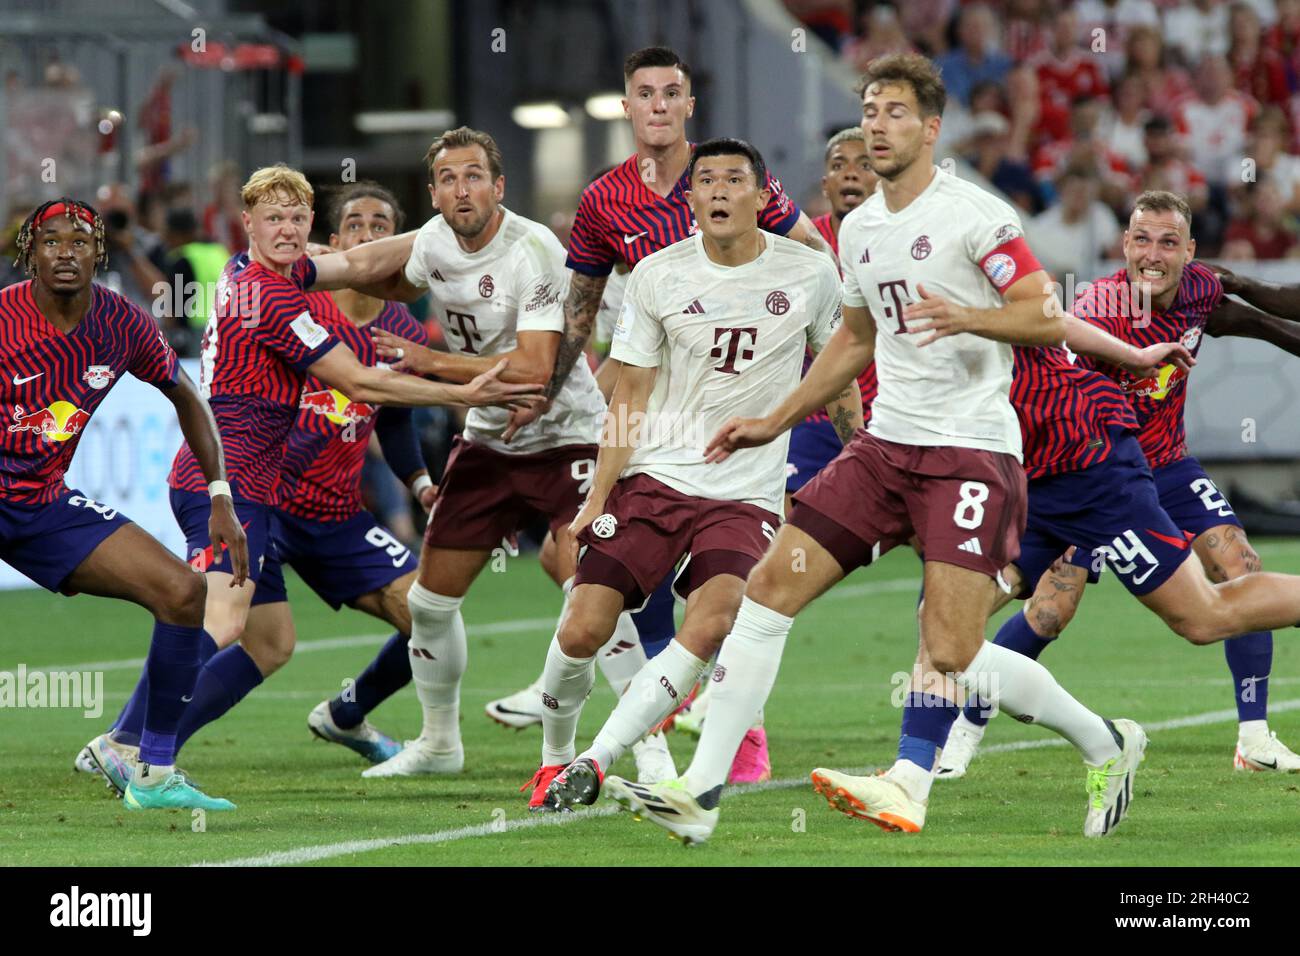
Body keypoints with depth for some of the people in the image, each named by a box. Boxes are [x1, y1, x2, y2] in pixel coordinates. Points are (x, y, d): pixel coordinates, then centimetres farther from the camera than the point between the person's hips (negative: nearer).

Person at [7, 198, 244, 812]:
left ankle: (154, 777, 2)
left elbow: (186, 399, 15)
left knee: (182, 591, -5)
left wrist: (220, 498, 10)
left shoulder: (123, 325, -2)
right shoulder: (4, 320, -18)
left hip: (45, 504, 6)